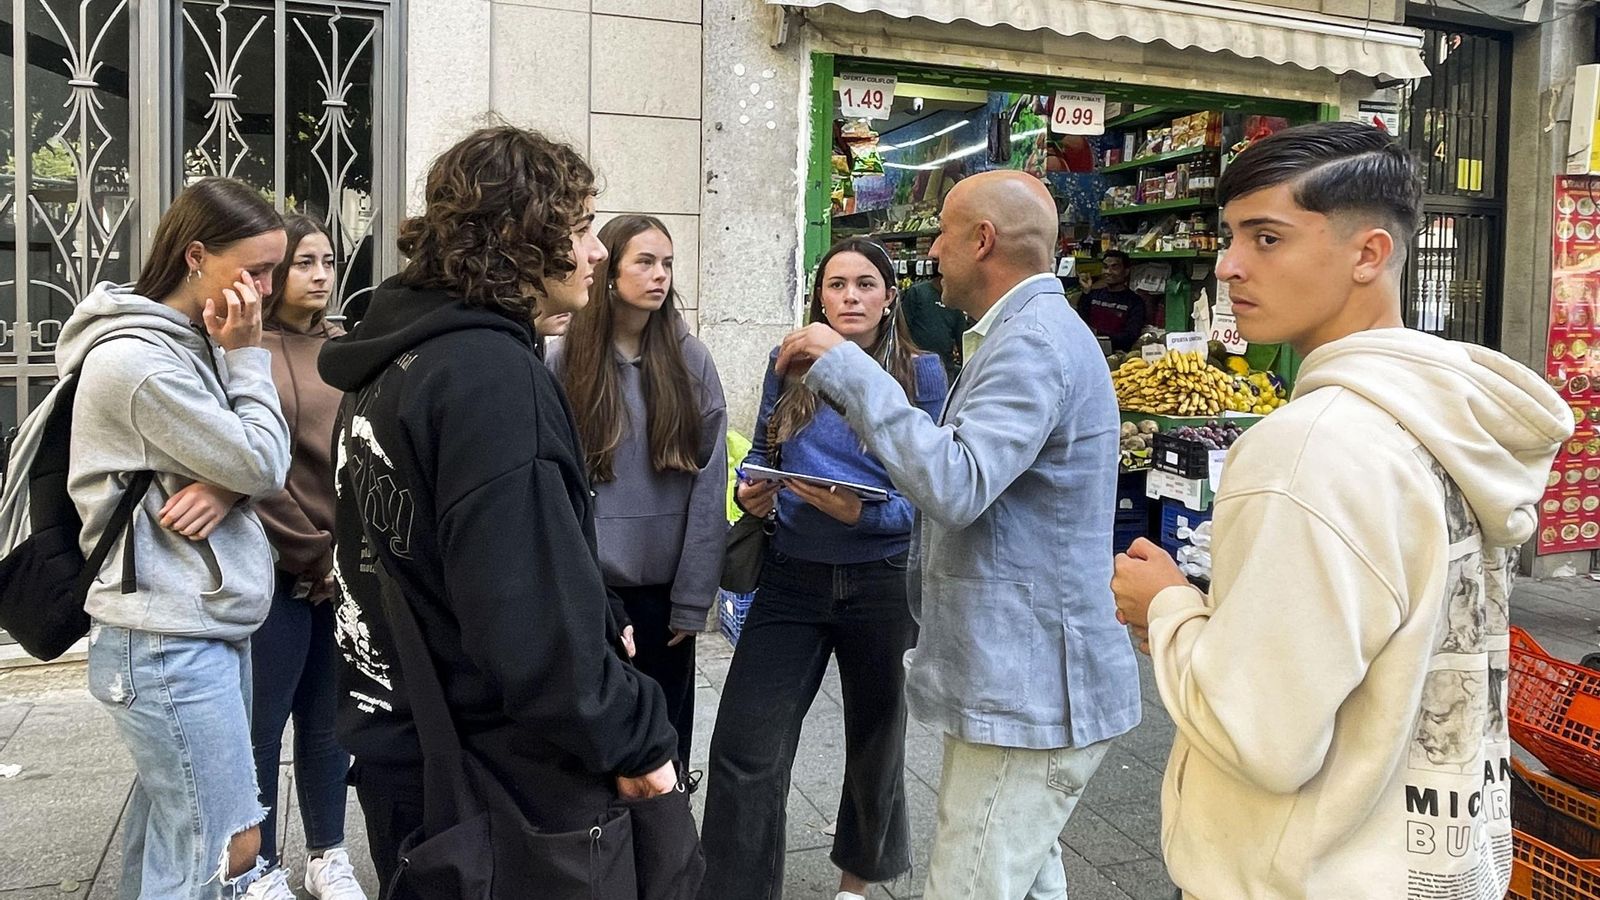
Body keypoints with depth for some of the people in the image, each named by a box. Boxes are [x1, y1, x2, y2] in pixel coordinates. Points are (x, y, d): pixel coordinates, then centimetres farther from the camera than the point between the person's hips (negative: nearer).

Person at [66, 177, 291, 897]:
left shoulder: (187, 341, 10)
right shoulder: (137, 360, -19)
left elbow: (247, 460, 8)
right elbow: (264, 465, -16)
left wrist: (226, 485, -14)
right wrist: (247, 356, -9)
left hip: (201, 625, 9)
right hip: (170, 643, -9)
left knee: (169, 815, 19)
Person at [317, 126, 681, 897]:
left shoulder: (395, 361, 7)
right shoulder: (491, 374, -23)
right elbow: (531, 615, -28)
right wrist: (633, 738, -16)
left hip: (400, 743, 9)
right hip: (492, 775, -9)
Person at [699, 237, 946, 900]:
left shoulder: (922, 373, -5)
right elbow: (761, 454, 13)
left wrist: (863, 514, -26)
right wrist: (750, 492, -10)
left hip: (883, 582, -1)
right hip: (793, 578, 1)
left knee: (875, 739, 19)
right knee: (745, 750, -7)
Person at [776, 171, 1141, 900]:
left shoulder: (1034, 341, -19)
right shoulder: (1031, 332, 16)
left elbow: (956, 486, -31)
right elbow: (973, 483, 23)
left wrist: (845, 369, -25)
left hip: (1029, 691, -11)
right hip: (1030, 682, 11)